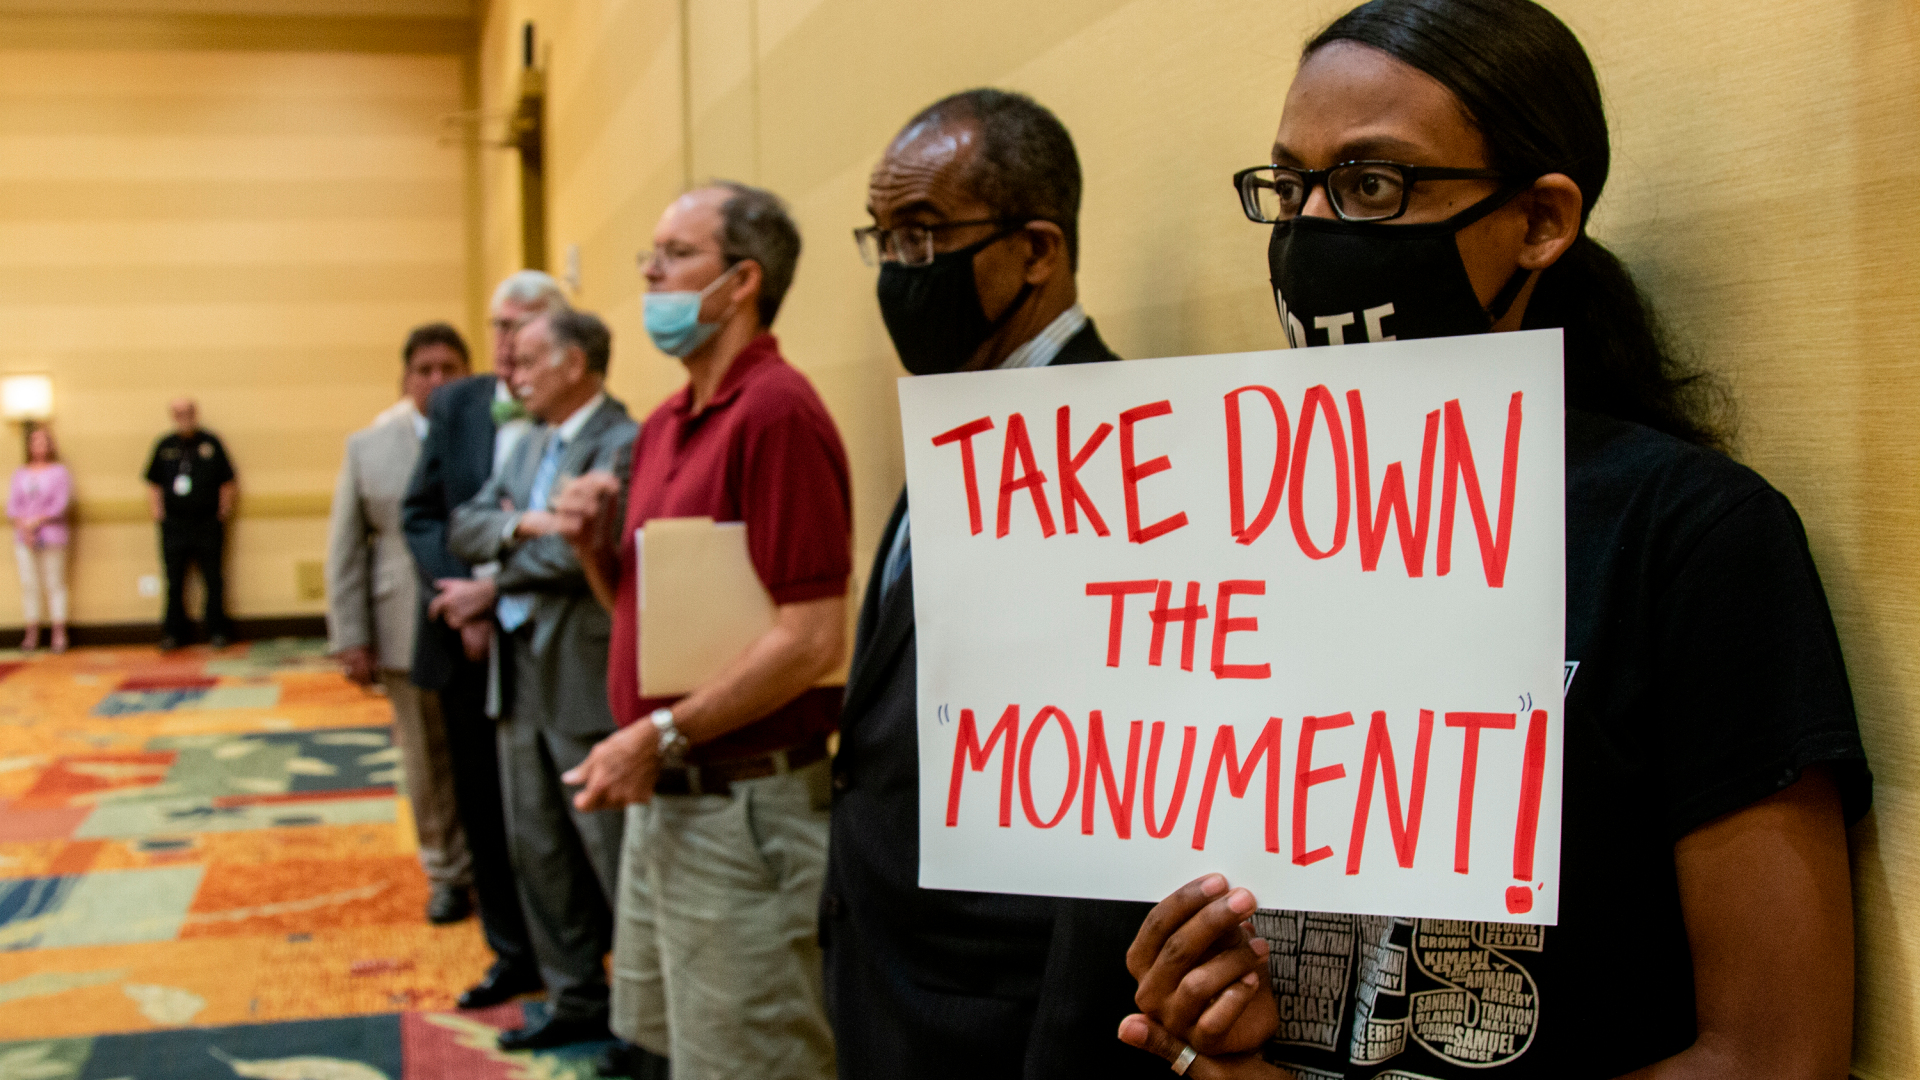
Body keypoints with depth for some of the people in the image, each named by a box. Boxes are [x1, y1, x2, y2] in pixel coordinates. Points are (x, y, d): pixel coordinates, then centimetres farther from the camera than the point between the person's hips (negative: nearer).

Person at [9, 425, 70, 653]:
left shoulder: (59, 472, 2)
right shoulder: (20, 474, 13)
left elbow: (61, 504, -6)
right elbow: (13, 504, 7)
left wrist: (37, 522, -13)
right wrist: (23, 524, -10)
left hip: (51, 535, -3)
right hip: (24, 538, 3)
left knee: (54, 583, -3)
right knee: (29, 584, 1)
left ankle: (59, 634, -1)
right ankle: (32, 634, 4)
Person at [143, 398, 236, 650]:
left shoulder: (211, 443, 4)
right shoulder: (164, 447, 9)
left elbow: (229, 483, 7)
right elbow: (153, 484, 15)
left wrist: (224, 511, 1)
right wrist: (158, 513, 6)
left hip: (208, 523, -2)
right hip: (174, 524, 2)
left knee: (214, 579, 0)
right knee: (174, 581, 5)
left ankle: (217, 630, 9)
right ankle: (174, 631, 14)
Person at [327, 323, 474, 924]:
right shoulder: (368, 447, 8)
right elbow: (346, 550, 7)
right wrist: (350, 638, 2)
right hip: (408, 636, 3)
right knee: (427, 762, 11)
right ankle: (448, 874, 26)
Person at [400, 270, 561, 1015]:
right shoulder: (454, 405, 6)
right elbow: (419, 514, 4)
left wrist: (496, 589, -18)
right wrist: (460, 603, -9)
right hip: (469, 642, 5)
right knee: (483, 807, 12)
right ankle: (513, 953, 26)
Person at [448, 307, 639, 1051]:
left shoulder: (622, 445, -14)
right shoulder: (531, 446, 15)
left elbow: (576, 551, -22)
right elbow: (463, 527, 8)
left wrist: (490, 587, -6)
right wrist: (518, 524, -12)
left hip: (586, 679, -9)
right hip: (519, 675, 9)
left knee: (615, 856, 0)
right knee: (537, 850, 15)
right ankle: (576, 999, 29)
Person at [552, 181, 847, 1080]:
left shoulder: (775, 410, -17)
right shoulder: (664, 424, 12)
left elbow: (813, 639, -22)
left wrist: (660, 736, -19)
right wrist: (596, 544, 0)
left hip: (742, 808, -9)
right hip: (662, 798, 9)